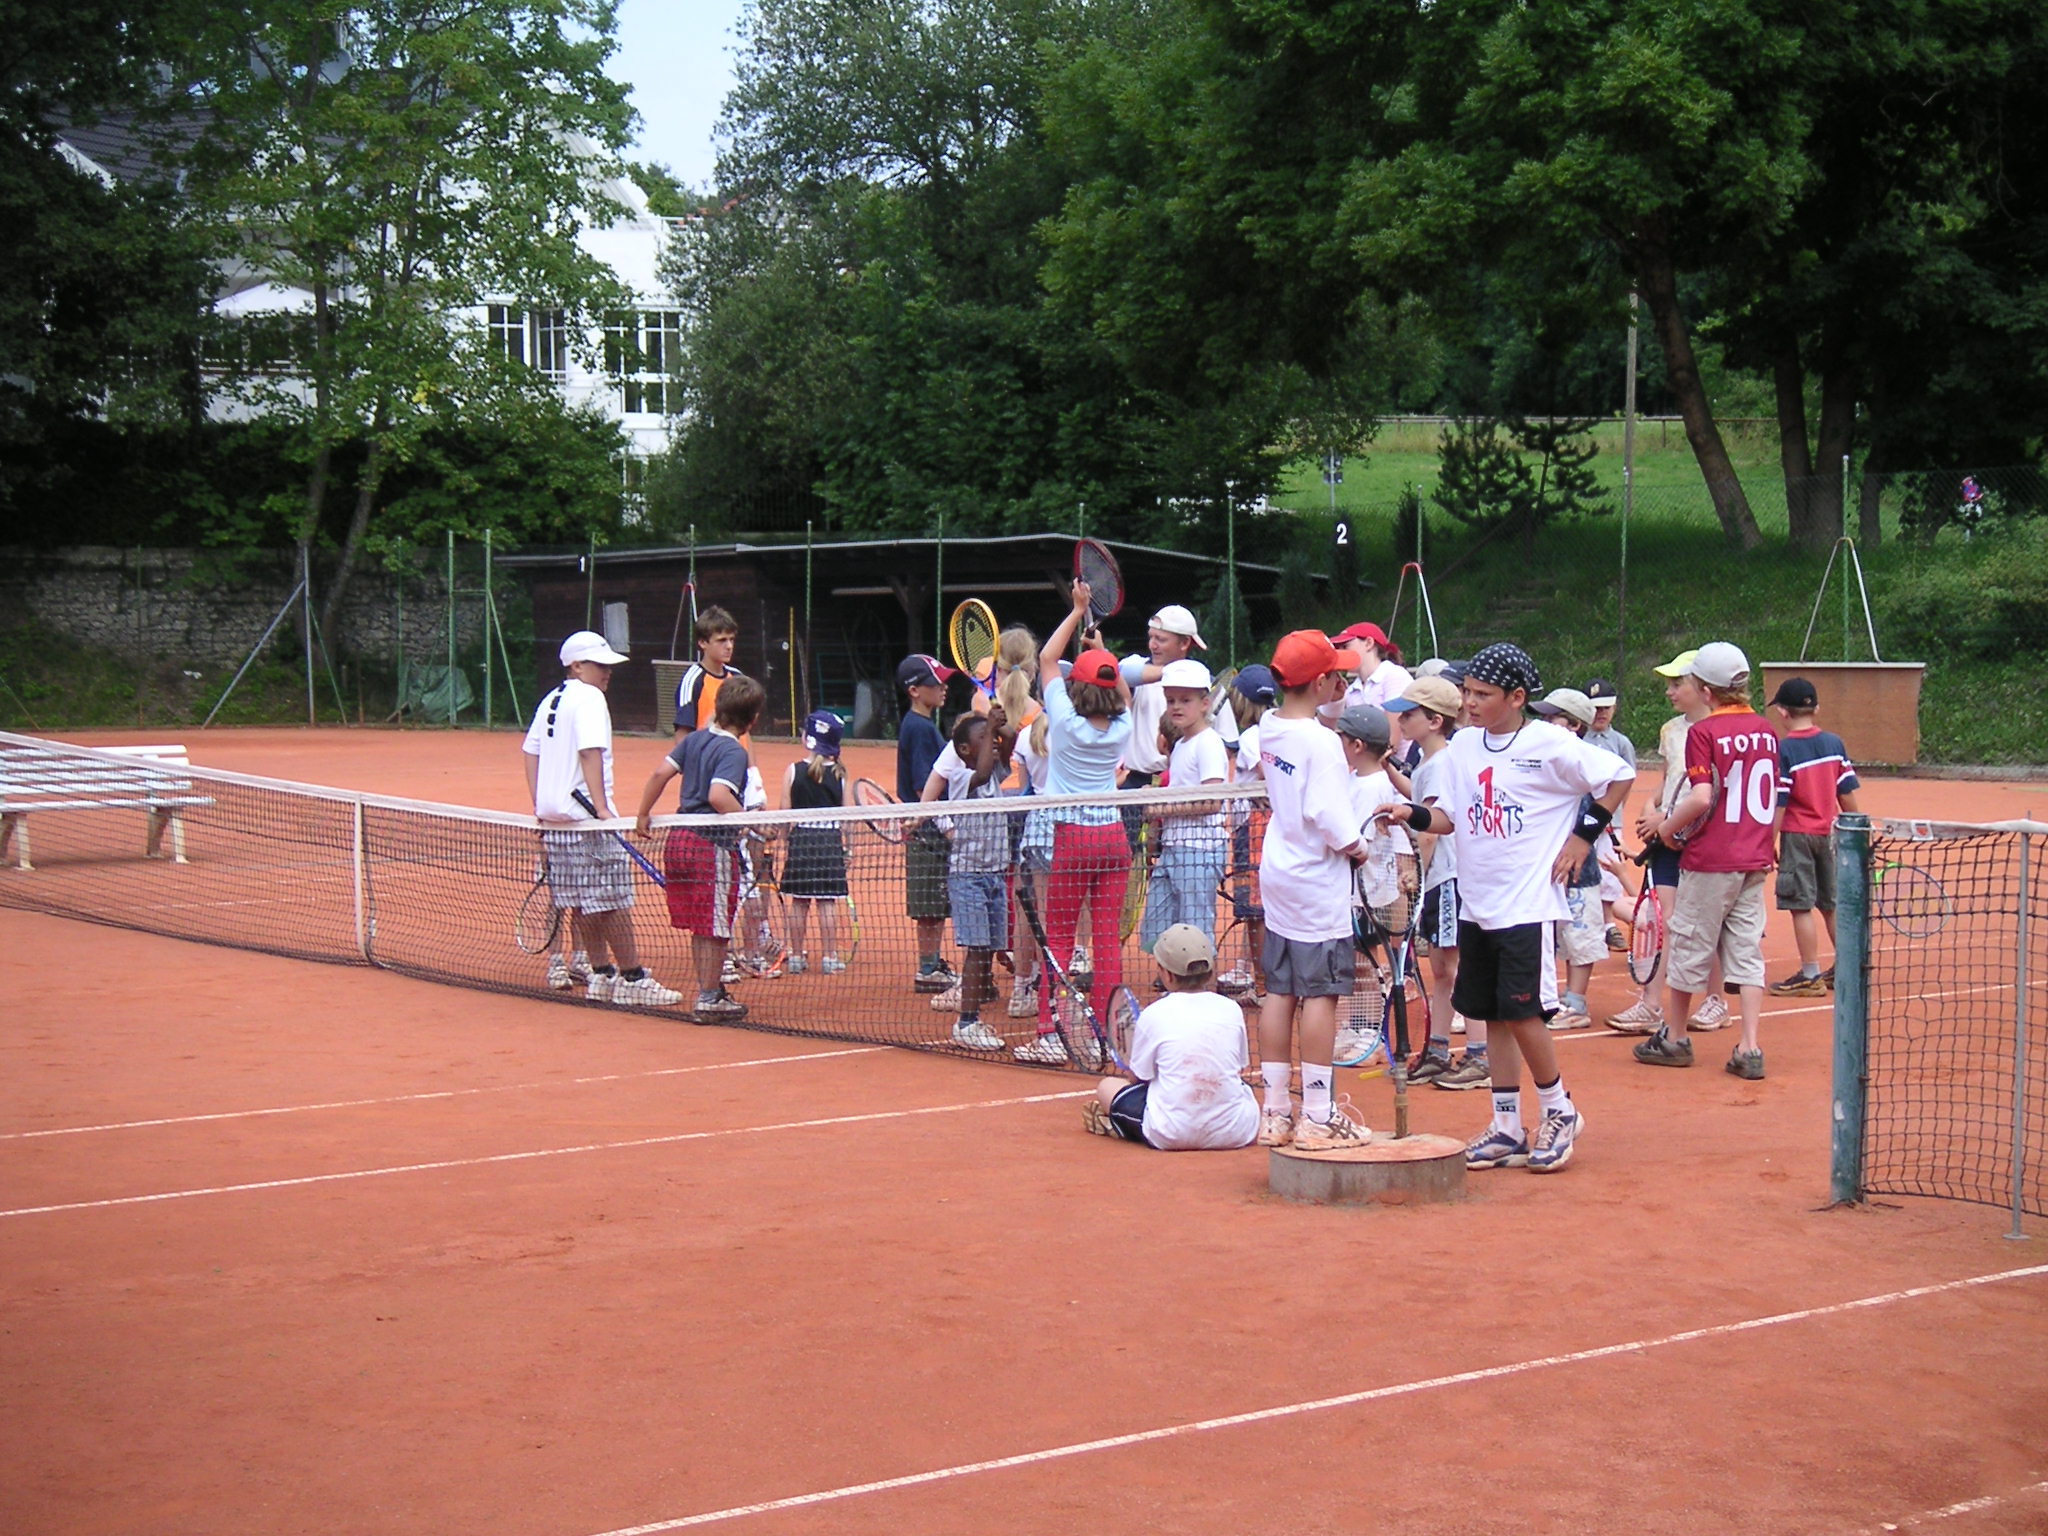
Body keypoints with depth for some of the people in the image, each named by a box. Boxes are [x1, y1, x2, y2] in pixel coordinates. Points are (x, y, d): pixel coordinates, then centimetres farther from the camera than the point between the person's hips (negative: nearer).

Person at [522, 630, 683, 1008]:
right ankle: (632, 980, -5)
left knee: (584, 904, 11)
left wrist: (539, 806, 18)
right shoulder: (590, 698, -9)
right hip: (587, 819, -9)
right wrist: (602, 807, -24)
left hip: (553, 818, 9)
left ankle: (601, 976, 15)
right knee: (613, 902, -6)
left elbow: (529, 753, 18)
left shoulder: (550, 701, 17)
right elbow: (590, 751, -20)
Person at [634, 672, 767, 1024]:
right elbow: (719, 796, -28)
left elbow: (659, 773, 6)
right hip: (713, 845, -7)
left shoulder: (695, 739, 7)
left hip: (680, 838, 7)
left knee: (700, 926, 17)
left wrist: (643, 814, 16)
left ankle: (710, 990, 26)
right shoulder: (733, 751, -14)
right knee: (714, 927, 2)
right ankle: (709, 999, 7)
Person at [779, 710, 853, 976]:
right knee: (827, 901, 4)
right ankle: (830, 958, 5)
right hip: (831, 838, 0)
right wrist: (845, 845, 10)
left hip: (801, 837, 0)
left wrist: (784, 843, 5)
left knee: (799, 902, 7)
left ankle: (797, 957, 13)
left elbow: (785, 813, -4)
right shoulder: (840, 774, -2)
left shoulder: (793, 772, -5)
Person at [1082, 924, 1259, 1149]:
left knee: (1107, 1087, 21)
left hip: (1172, 1137, -2)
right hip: (1235, 1133, 3)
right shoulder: (1231, 1010, 2)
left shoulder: (1154, 1015, -6)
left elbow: (1140, 1076, 3)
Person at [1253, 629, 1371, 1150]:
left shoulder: (1270, 727, 3)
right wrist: (1359, 848, -7)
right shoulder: (1322, 741, -19)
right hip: (1318, 885, -8)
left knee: (1280, 991, 11)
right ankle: (1317, 1116, -1)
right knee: (1320, 995, -3)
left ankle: (1275, 1110, 17)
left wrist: (1332, 701, 12)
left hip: (1277, 873, 8)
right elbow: (1332, 824, -23)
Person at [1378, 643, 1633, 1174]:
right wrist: (1412, 815, -9)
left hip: (1527, 905, -6)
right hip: (1476, 905, 6)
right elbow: (1448, 815, 11)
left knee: (1523, 1011, -8)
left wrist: (1584, 835, -5)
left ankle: (1559, 1111, 13)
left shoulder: (1550, 745, -10)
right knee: (1493, 1015, 9)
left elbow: (1619, 775, -4)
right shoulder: (1462, 747, 8)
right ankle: (1507, 1129, 17)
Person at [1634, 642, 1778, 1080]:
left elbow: (1701, 798, -20)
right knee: (1747, 952, 7)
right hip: (1755, 862, 5)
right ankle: (1749, 1049, 0)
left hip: (1710, 861, -5)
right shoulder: (1766, 731, 6)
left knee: (1688, 946, 9)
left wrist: (1665, 828, -6)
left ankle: (1674, 1039, 21)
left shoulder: (1704, 732, -12)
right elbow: (1774, 804, 13)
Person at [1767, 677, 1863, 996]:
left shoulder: (1782, 750, -13)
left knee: (1801, 907, 0)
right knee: (1832, 904, 16)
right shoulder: (1835, 743, 2)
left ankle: (1810, 975, 4)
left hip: (1797, 835, -6)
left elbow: (1778, 804, -15)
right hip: (1830, 833, 6)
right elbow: (1848, 794, 5)